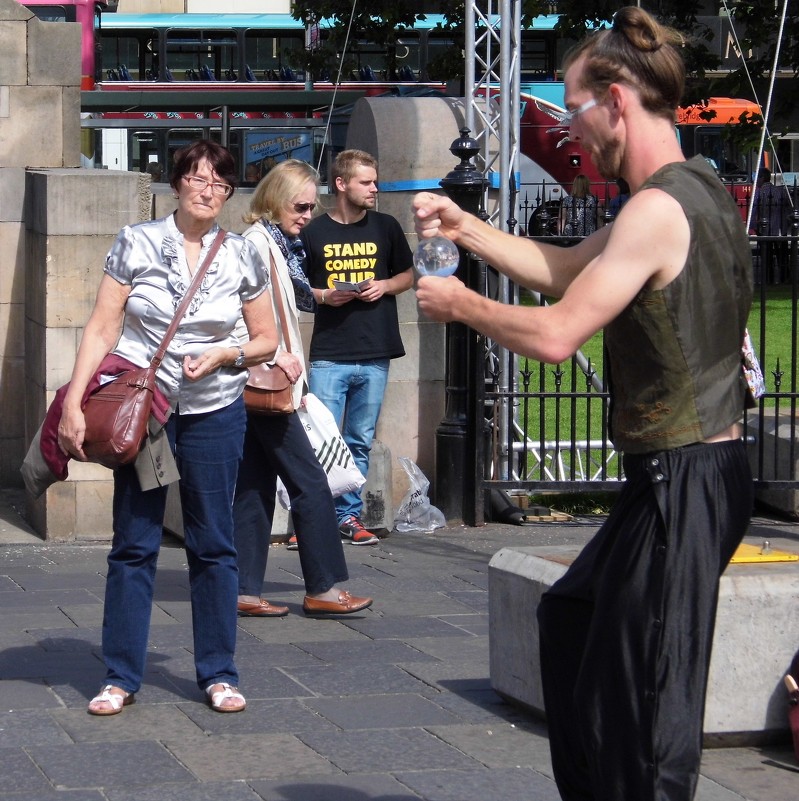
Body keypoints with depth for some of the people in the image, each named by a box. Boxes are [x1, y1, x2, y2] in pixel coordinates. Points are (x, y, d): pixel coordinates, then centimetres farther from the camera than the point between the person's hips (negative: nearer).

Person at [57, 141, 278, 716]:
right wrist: (74, 402, -12)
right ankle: (121, 677, 10)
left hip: (214, 412, 1)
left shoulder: (242, 257, 3)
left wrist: (226, 355, -10)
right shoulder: (136, 244, -2)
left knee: (214, 544, 6)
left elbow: (267, 340, 10)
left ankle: (219, 674, 15)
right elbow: (102, 330, -4)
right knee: (133, 545, 2)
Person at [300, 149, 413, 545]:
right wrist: (323, 296, -9)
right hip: (329, 354, -3)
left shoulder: (386, 227, 9)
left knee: (360, 442, 8)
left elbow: (408, 274, 18)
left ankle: (349, 514, 16)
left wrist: (385, 286, -2)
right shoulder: (313, 231, 3)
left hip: (375, 355, 3)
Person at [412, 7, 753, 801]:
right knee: (570, 617, 25)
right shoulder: (698, 191, 12)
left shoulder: (660, 208, -20)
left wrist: (460, 304, -6)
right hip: (687, 472, 11)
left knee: (643, 697, -4)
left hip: (683, 483, -11)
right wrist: (466, 228, 15)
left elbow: (556, 333, -23)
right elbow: (565, 267, 22)